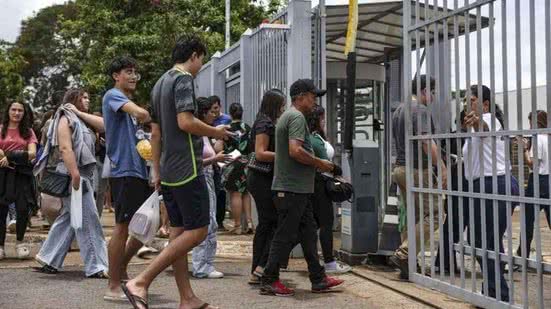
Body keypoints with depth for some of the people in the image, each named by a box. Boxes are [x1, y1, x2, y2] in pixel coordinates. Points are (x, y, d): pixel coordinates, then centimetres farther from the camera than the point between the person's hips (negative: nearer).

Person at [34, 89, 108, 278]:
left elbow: (102, 124, 7)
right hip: (74, 174, -9)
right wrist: (74, 174, -26)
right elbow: (65, 148, -18)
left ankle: (49, 259, 19)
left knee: (68, 218, 12)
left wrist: (81, 113, 4)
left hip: (84, 174, 9)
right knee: (88, 220, -9)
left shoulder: (80, 120, 22)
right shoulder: (66, 119, -6)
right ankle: (95, 267, -6)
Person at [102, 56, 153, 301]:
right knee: (123, 226, -6)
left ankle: (121, 269, 25)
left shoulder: (128, 102, 23)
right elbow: (141, 114, -24)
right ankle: (114, 287, 2)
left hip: (139, 170, 9)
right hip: (124, 170, -9)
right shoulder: (113, 95, -6)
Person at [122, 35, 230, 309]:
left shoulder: (160, 83, 19)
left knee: (179, 231, 9)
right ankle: (140, 282, -12)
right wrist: (215, 132, -5)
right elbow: (185, 122, -21)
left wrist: (157, 172, 21)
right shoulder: (183, 79, -9)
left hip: (168, 171, 10)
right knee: (197, 231, -6)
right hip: (187, 169, -10)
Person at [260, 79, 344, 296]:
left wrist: (317, 164, 16)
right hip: (292, 188, -11)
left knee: (308, 232, 12)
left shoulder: (287, 116, 19)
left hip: (298, 188, 11)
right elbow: (295, 151, -25)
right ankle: (269, 281, 4)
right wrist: (319, 163, -14)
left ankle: (318, 279, 18)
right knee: (286, 236, -3)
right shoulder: (297, 117, -13)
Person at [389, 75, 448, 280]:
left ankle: (407, 267, 11)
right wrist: (442, 167, -24)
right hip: (418, 170, -9)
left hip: (400, 169, 9)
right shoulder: (421, 110, -11)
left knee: (414, 217, 13)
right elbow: (427, 142, -23)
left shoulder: (398, 110, 18)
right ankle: (402, 255, -14)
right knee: (431, 216, -5)